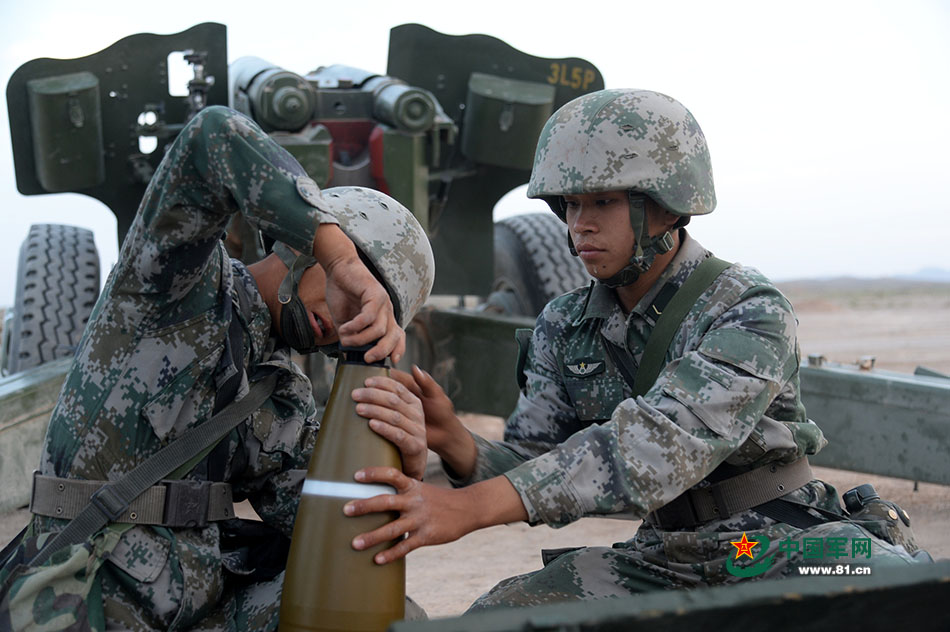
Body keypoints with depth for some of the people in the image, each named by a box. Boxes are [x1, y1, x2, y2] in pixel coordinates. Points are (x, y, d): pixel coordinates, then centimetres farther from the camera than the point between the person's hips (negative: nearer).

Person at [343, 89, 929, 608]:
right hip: (666, 555, 5)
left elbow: (664, 445, -34)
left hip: (783, 543, -4)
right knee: (499, 612, -16)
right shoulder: (565, 328, 3)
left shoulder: (752, 312, -18)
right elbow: (534, 468, 0)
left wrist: (469, 507, -42)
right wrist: (454, 441, -24)